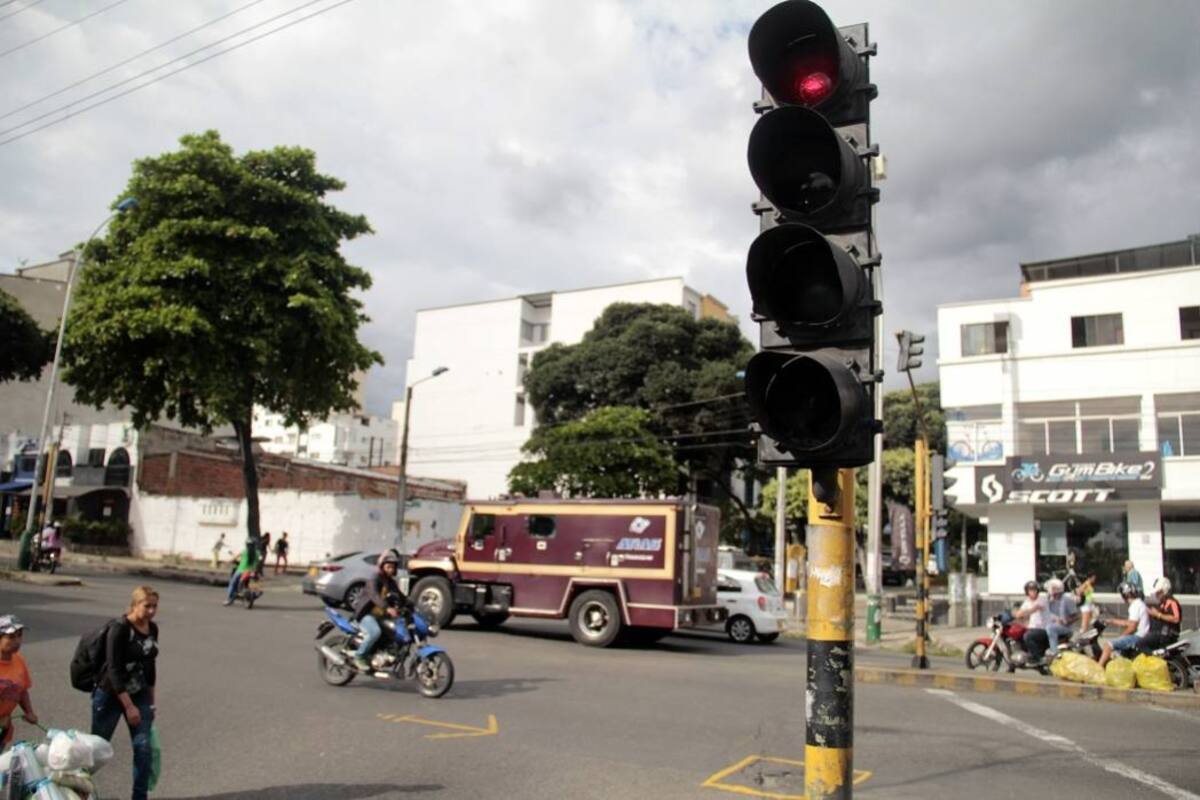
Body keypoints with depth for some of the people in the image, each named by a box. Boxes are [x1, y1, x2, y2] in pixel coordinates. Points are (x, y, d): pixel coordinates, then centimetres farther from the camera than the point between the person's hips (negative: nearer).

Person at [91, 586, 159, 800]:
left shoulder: (153, 629, 0)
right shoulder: (120, 629, -19)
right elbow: (114, 669, -20)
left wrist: (150, 700, 14)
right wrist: (129, 706, -21)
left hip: (140, 695, 5)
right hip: (110, 695, -5)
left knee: (143, 747, 0)